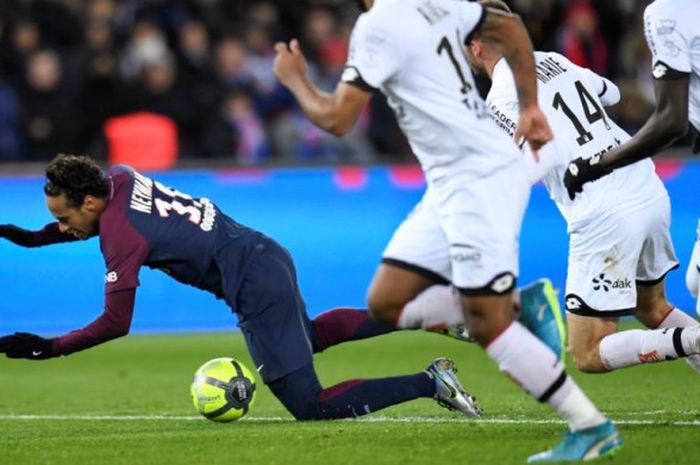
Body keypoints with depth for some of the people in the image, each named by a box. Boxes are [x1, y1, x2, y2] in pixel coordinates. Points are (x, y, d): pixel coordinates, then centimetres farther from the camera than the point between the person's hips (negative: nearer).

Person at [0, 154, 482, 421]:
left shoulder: (121, 235, -20)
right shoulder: (115, 179, 3)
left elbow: (116, 323, -20)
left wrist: (48, 348, -17)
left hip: (256, 286, -9)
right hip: (266, 253, 9)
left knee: (309, 406, -6)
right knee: (308, 336, 37)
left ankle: (430, 383, -11)